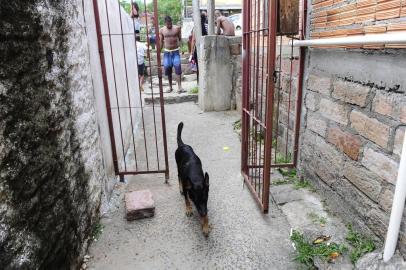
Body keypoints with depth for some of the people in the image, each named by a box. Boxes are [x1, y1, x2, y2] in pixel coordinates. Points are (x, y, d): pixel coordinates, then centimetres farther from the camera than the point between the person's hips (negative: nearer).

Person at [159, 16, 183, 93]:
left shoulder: (177, 28, 0)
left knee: (177, 67, -14)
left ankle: (179, 86, -14)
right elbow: (161, 42, 8)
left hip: (176, 51, -2)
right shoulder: (162, 30, 3)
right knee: (167, 68, 3)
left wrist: (180, 46, -2)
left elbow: (180, 39, 5)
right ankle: (170, 86, 16)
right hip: (167, 52, 2)